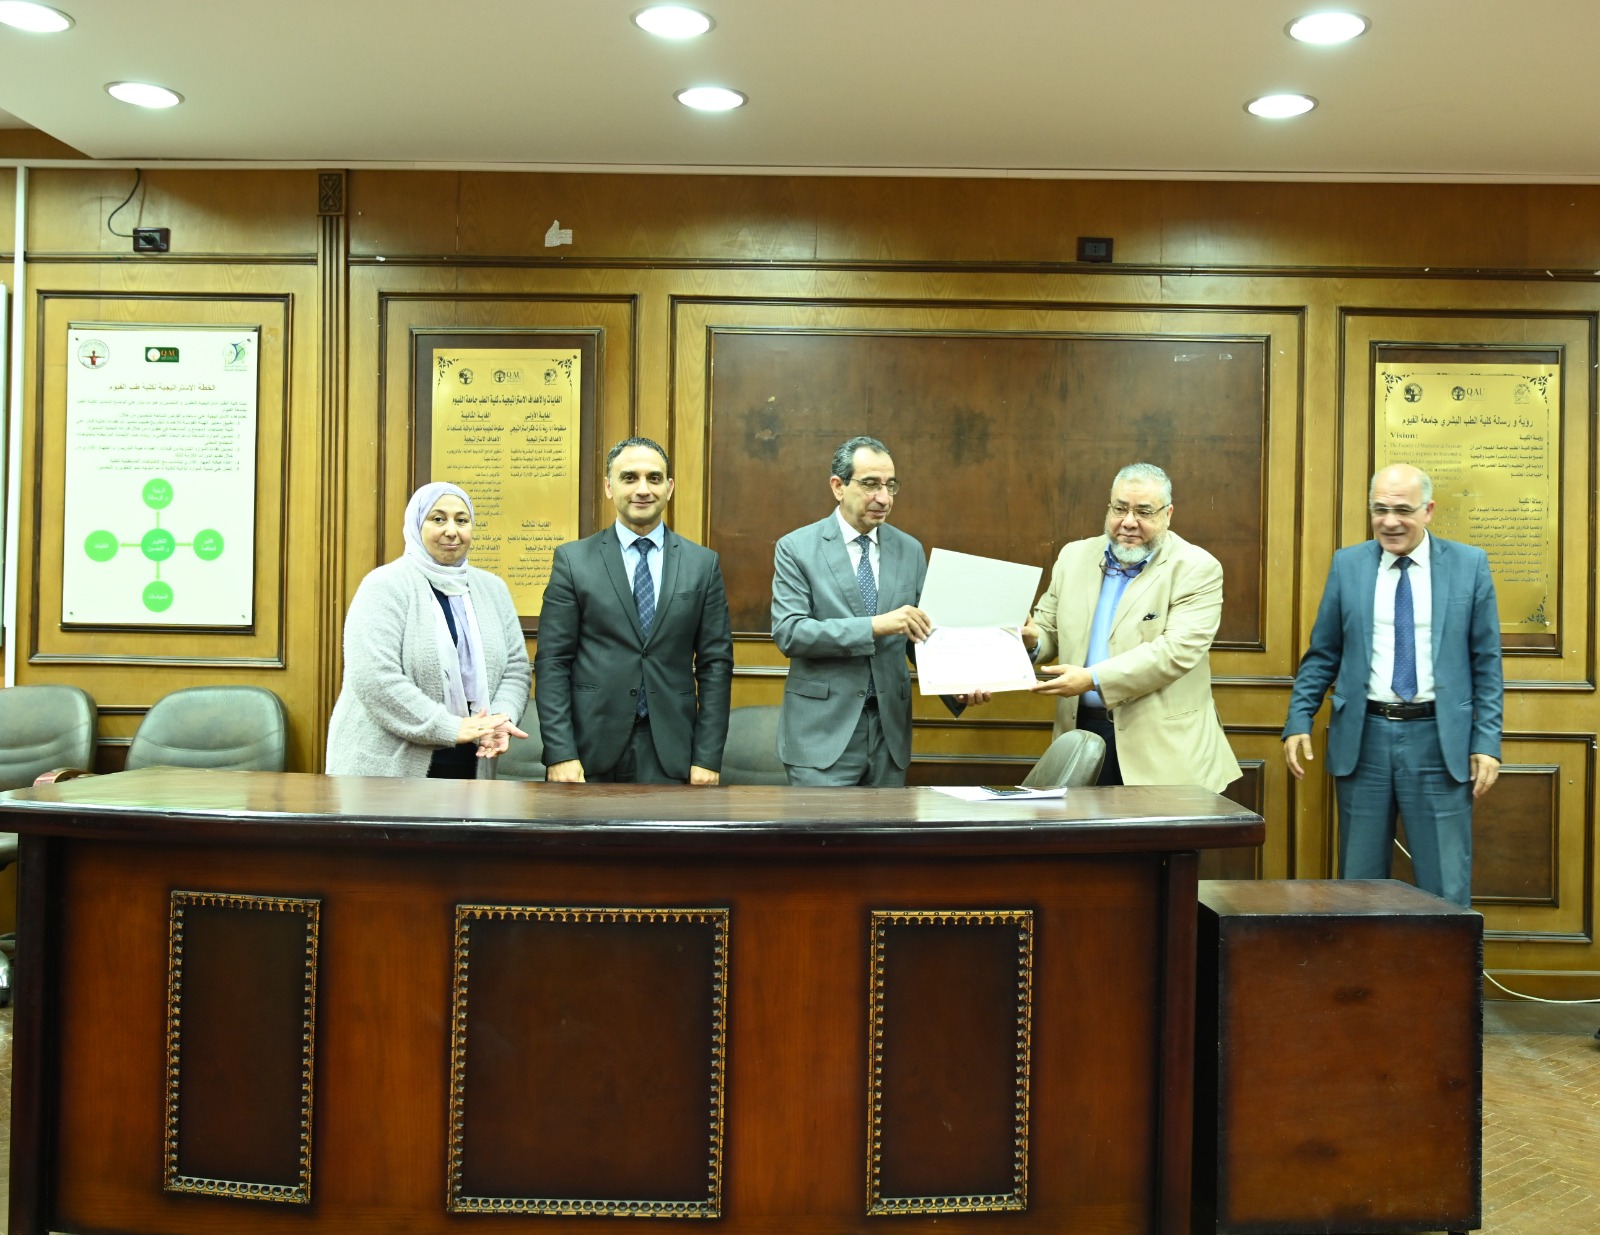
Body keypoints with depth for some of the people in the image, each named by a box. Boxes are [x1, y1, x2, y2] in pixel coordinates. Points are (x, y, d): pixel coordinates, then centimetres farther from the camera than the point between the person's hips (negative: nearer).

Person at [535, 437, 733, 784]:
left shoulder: (703, 564, 5)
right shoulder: (572, 560, 1)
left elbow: (715, 663, 3)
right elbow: (552, 662, -2)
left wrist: (708, 757, -2)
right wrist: (560, 754, -9)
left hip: (670, 754, 1)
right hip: (590, 752, -1)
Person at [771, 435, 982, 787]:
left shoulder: (910, 550, 8)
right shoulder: (796, 548, -4)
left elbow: (921, 634, 10)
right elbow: (788, 632, -14)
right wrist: (874, 625, -23)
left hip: (890, 728, 4)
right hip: (823, 730, -4)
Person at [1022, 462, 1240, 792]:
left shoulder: (1196, 569, -6)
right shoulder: (1075, 557, 10)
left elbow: (1178, 650, -17)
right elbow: (1048, 628, 16)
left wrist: (1092, 679, -23)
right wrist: (1030, 639, -10)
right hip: (1083, 731, 4)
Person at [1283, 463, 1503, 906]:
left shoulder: (1469, 564, 2)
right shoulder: (1347, 564, 5)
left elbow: (1486, 663, 2)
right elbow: (1321, 655, 7)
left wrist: (1487, 743, -4)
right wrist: (1298, 722, -2)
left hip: (1439, 739, -1)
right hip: (1363, 737, 1)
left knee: (1445, 887, 4)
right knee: (1361, 882, 10)